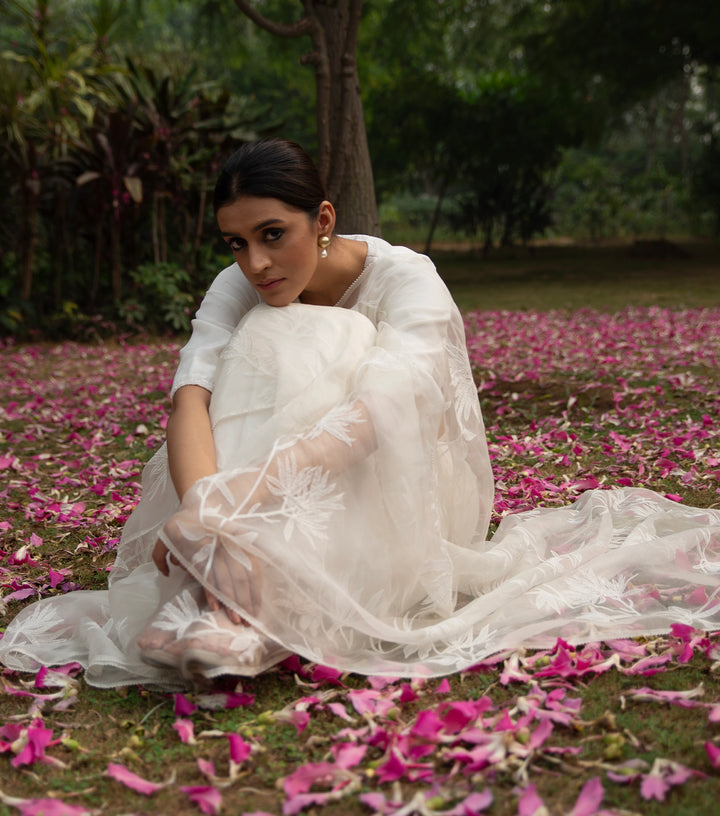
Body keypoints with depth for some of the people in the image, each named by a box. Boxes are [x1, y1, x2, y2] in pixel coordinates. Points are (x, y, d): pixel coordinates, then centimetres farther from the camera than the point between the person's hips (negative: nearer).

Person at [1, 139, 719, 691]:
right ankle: (224, 604, -40)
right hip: (297, 515, 3)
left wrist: (231, 502, -54)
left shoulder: (406, 279, -22)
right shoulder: (236, 291, -10)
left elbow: (373, 417, -40)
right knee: (269, 341, -26)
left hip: (411, 492, -2)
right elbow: (191, 396, -28)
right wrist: (205, 509, -50)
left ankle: (260, 616, -47)